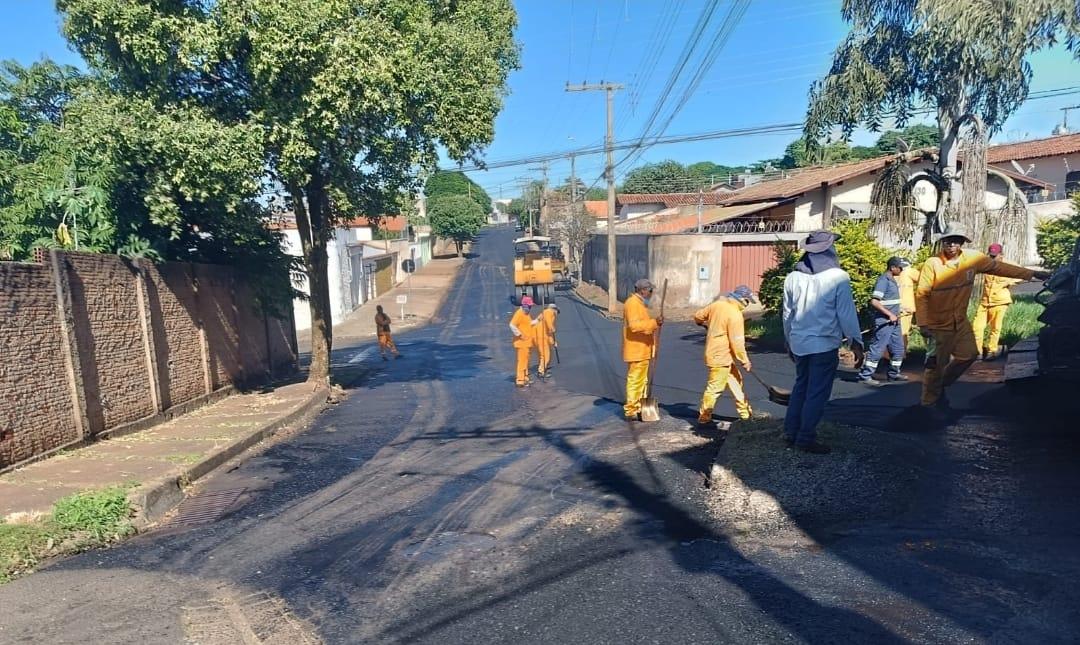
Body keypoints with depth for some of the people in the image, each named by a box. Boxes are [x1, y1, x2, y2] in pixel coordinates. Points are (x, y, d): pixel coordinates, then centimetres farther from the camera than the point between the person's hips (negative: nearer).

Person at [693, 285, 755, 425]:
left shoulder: (717, 304, 3)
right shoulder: (735, 315, -19)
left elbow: (698, 316, 14)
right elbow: (737, 342, -19)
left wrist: (707, 325, 35)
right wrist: (745, 360, -8)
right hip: (720, 357, -9)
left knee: (736, 382, 17)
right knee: (715, 388, 0)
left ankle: (746, 413, 26)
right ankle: (704, 418, 10)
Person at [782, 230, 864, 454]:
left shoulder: (793, 277, 2)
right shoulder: (838, 277, -11)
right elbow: (846, 313, -9)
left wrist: (789, 342, 20)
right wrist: (856, 342, 0)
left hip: (799, 343, 5)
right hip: (824, 344, -5)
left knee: (801, 387, 19)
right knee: (817, 392, 4)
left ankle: (791, 432, 23)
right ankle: (806, 438, 8)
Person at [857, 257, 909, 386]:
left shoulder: (892, 280, 14)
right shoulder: (883, 280, -15)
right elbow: (874, 302, -24)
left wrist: (898, 312, 17)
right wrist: (890, 314, -21)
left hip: (894, 321, 10)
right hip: (884, 322, -10)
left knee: (898, 349, 16)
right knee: (877, 349, -7)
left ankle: (894, 373, 28)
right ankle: (865, 376, -2)